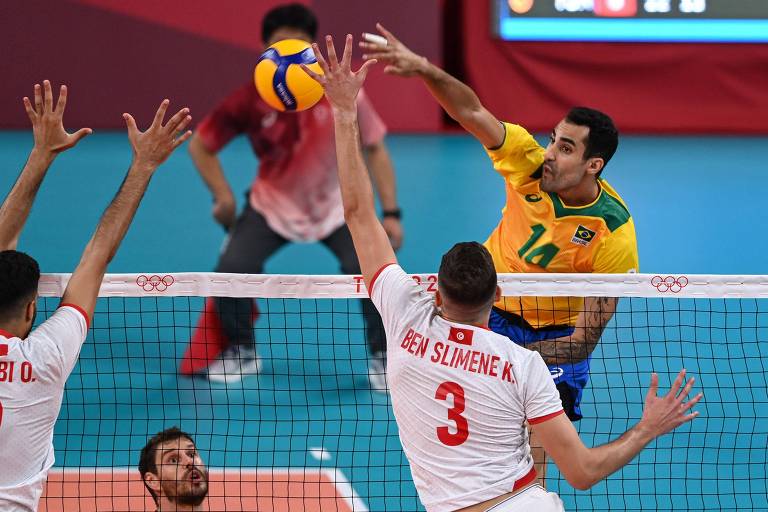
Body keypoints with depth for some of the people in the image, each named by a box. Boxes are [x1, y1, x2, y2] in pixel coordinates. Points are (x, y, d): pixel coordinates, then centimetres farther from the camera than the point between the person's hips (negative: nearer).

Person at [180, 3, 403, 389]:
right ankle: (241, 351, 10)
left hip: (335, 208, -1)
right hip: (272, 206, 1)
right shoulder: (249, 101, -21)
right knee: (231, 269, -19)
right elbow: (200, 145, -5)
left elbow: (375, 149, -10)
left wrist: (390, 213, -14)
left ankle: (381, 357, 4)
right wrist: (223, 196, -15)